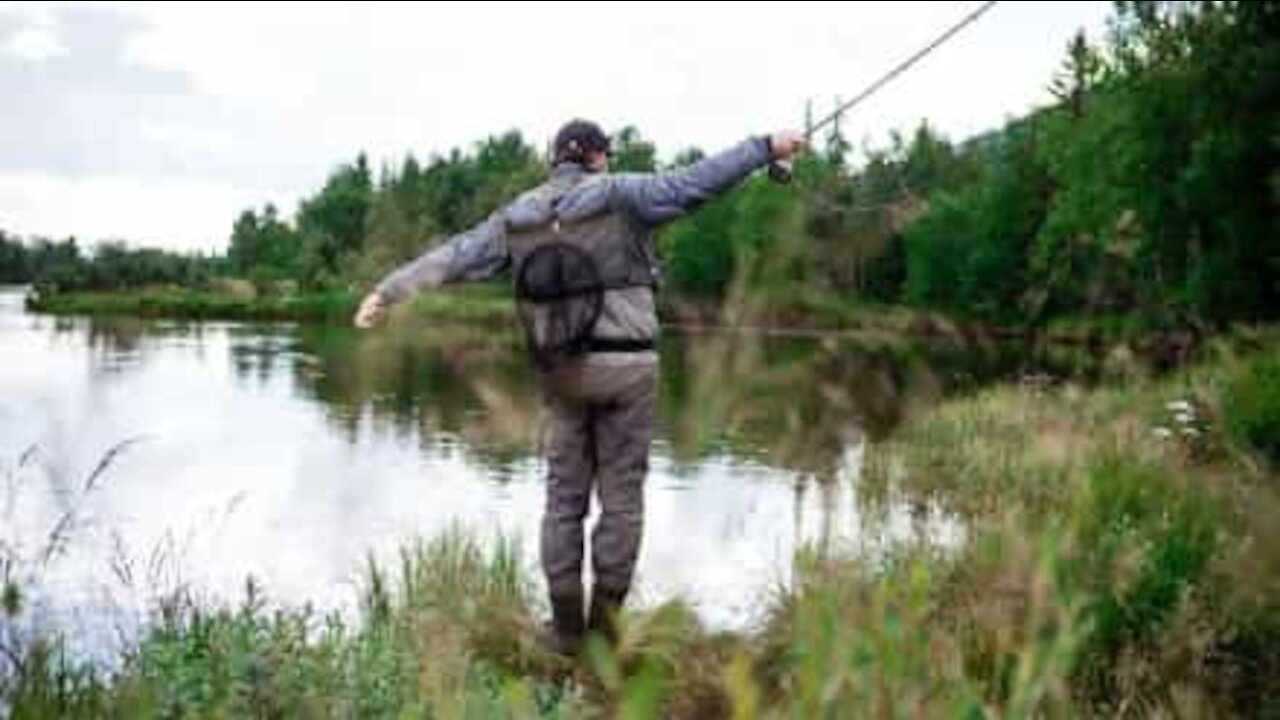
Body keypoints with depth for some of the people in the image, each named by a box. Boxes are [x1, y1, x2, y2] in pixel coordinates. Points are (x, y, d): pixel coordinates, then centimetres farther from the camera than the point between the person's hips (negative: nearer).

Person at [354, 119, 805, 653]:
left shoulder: (519, 217, 6)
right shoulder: (620, 196, -6)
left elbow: (453, 256, 1)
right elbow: (697, 183, -13)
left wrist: (388, 292, 0)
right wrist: (765, 149, -9)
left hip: (562, 371, 4)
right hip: (624, 366, -3)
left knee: (565, 496, 11)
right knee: (622, 497, 5)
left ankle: (566, 624, 12)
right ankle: (604, 621, 7)